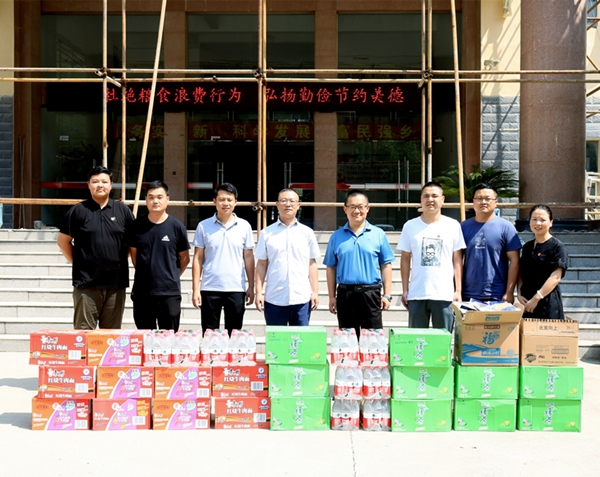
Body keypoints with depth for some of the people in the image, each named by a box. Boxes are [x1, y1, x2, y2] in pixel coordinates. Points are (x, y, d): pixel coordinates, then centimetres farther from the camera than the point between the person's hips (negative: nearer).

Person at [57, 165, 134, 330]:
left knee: (112, 333, 10)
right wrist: (77, 262, 1)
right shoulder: (78, 211, 2)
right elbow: (63, 241, 7)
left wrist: (122, 259, 5)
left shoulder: (123, 211, 7)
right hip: (86, 281, -2)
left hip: (116, 281, 2)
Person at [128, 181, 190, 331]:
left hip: (170, 292, -2)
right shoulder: (137, 226, 2)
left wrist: (172, 277, 9)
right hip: (141, 292, 2)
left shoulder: (177, 227, -3)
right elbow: (134, 254, 14)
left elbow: (184, 258, 6)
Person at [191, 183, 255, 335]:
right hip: (209, 289, 0)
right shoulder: (204, 226, 1)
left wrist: (251, 287, 4)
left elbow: (248, 257, 7)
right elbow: (198, 258, 2)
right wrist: (195, 288, -3)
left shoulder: (244, 226, 4)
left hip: (236, 289, 1)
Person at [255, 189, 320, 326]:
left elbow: (312, 264, 8)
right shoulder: (267, 233, 7)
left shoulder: (307, 232, 8)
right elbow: (261, 264, 7)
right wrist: (258, 292, 1)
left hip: (301, 298, 0)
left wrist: (315, 292, 2)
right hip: (274, 299, 0)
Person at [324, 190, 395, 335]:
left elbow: (386, 266, 4)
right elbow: (331, 268, 9)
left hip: (371, 294, -1)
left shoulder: (378, 234, 5)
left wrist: (387, 295, -1)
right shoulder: (337, 236, 8)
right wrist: (332, 296, 5)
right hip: (345, 294, 1)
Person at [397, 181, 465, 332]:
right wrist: (404, 290, 3)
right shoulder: (410, 226, 5)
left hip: (444, 295, -1)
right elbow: (405, 259, 7)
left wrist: (458, 290, -1)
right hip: (416, 295, 1)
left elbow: (457, 260, 4)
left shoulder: (453, 226, 3)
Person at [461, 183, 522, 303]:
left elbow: (514, 260, -2)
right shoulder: (464, 227, 6)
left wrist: (509, 293, -8)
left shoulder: (506, 227, -1)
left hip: (497, 297, -2)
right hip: (468, 296, 2)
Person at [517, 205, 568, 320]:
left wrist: (536, 298, -16)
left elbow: (556, 277, -12)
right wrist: (519, 294, 0)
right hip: (526, 302, 5)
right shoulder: (527, 247, 14)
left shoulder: (557, 247, -5)